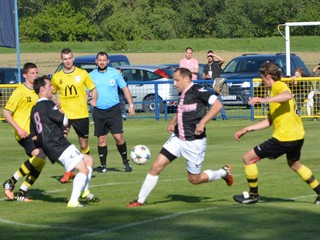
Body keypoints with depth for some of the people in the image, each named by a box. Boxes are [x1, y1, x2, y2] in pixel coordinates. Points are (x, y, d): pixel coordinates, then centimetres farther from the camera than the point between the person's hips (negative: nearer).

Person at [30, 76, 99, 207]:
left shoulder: (34, 110, 18)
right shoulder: (47, 105, -10)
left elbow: (33, 136, 20)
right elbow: (64, 121, -15)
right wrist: (60, 111, 7)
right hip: (59, 146, -10)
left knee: (89, 160, 18)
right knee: (84, 169, -11)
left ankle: (84, 192, 15)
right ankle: (73, 201, -18)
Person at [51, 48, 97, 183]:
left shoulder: (82, 73, 2)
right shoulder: (56, 77, 4)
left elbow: (93, 89, 10)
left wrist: (93, 100, -8)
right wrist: (55, 102, -2)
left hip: (81, 114, 0)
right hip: (64, 114, 0)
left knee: (84, 145, 9)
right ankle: (68, 171, -5)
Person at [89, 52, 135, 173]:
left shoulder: (115, 73, 2)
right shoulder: (91, 75, 5)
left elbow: (125, 89, 7)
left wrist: (131, 105, 1)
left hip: (114, 110, -2)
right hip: (99, 111, 2)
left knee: (118, 137, -9)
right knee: (101, 139, 4)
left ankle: (125, 161, 8)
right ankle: (103, 165, 14)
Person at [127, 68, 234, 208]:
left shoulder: (197, 91, -15)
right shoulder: (183, 95, 10)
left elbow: (217, 105, -22)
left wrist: (202, 122, -28)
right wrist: (173, 122, 13)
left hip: (194, 142, -7)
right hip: (177, 138, 7)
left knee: (194, 179, 4)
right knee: (156, 167, -3)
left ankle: (224, 173, 28)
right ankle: (140, 200, 3)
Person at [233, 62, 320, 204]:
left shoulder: (278, 86, -8)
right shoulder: (275, 90, 24)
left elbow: (288, 95, -35)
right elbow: (269, 121, 25)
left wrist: (265, 100, -43)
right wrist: (246, 130, 23)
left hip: (284, 137, -11)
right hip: (298, 135, 11)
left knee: (248, 158, -2)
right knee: (294, 164, 35)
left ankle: (253, 195, 9)